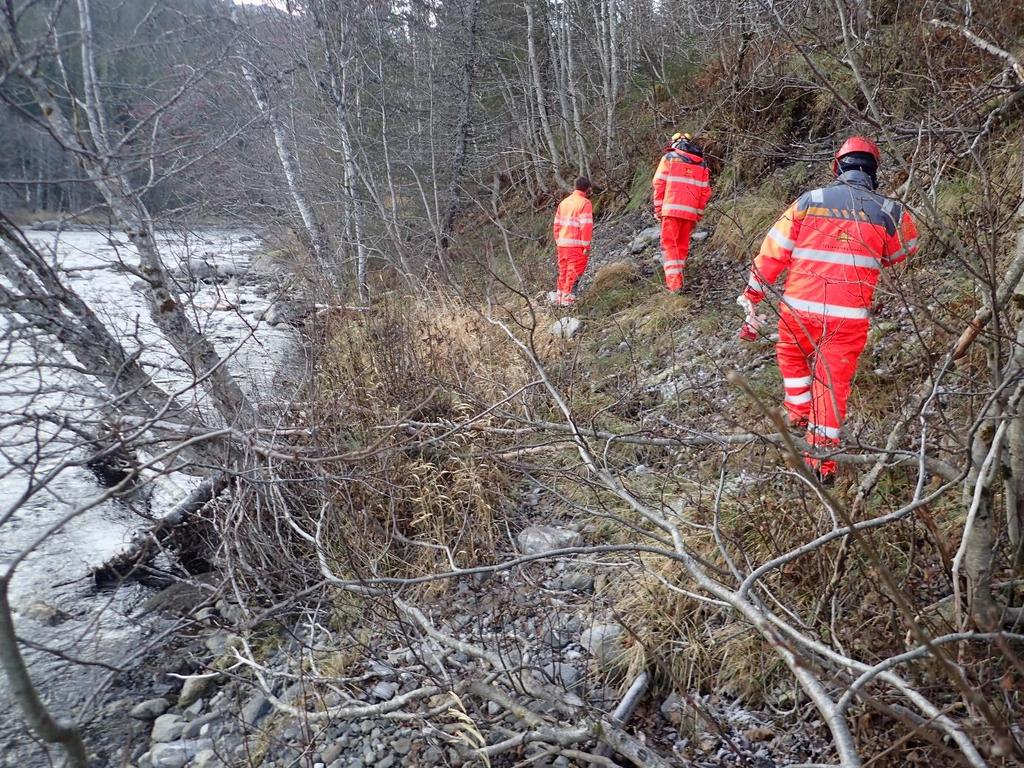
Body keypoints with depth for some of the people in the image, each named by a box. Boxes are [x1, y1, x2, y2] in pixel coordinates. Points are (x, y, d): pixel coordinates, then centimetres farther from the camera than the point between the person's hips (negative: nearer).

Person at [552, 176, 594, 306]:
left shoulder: (564, 202, 13)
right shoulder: (585, 203, -8)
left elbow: (557, 224, 13)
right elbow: (586, 226, -14)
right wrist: (587, 246, -12)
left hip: (562, 244, 7)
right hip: (576, 245, -7)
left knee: (563, 271, 15)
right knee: (574, 271, -1)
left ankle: (559, 297, 21)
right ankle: (567, 298, -2)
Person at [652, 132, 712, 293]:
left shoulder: (669, 157, 6)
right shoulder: (701, 164, 16)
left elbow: (659, 183, -1)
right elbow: (705, 191, 10)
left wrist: (658, 209, 3)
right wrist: (699, 215, 15)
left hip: (671, 209, -3)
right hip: (690, 212, 3)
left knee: (669, 244, -2)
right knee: (683, 245, 13)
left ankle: (674, 282, -14)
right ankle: (677, 279, 15)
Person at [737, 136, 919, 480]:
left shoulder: (808, 201, 0)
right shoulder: (888, 212, 2)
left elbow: (772, 253, 0)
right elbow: (907, 247, 21)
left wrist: (751, 298, 6)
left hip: (799, 308, 0)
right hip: (849, 317, 0)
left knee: (792, 355, 30)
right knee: (834, 383, 10)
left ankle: (799, 414, 31)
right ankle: (822, 459, 15)